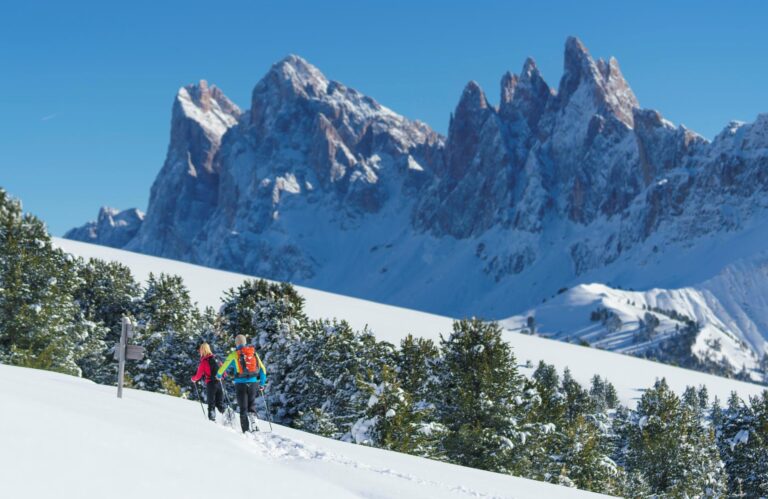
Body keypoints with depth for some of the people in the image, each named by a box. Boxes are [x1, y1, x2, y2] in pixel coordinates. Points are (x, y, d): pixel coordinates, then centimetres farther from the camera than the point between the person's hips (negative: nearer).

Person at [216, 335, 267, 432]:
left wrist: (218, 375, 28)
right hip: (253, 383, 2)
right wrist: (262, 383, 21)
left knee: (243, 408, 3)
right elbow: (263, 369, 11)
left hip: (241, 383, -2)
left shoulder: (234, 354, 0)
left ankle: (246, 430, -3)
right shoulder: (254, 353, 10)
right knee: (252, 405, 14)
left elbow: (224, 367, 7)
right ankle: (252, 417, -12)